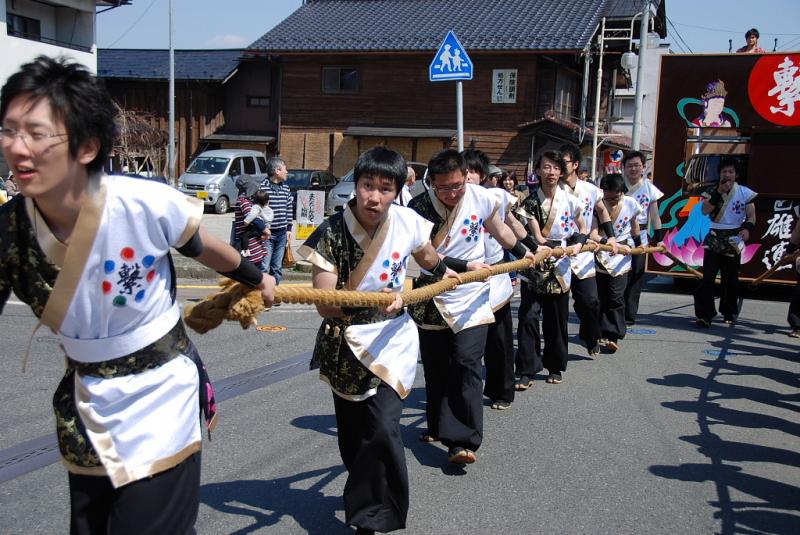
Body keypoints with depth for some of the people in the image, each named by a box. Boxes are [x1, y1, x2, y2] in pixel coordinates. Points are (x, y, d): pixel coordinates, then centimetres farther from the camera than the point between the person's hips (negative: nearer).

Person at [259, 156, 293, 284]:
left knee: (277, 268, 13)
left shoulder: (286, 189, 10)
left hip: (282, 234, 6)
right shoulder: (262, 187, -11)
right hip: (267, 234, -6)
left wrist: (289, 229, 13)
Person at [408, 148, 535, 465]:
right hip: (432, 296, 1)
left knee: (466, 363, -12)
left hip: (471, 297, 0)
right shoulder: (419, 207, -14)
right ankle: (438, 426, 33)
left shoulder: (481, 198, -7)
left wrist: (523, 253, 29)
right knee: (434, 367, 12)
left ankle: (462, 441, -11)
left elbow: (499, 229, 14)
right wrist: (466, 267, -26)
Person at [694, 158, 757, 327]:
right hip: (714, 239, 0)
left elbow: (751, 216, -1)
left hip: (734, 239, 0)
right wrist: (719, 192, -17)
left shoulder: (745, 192, 1)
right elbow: (705, 210, -11)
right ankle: (704, 314, -12)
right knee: (708, 276, -12)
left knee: (731, 278, 10)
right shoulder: (714, 191, 4)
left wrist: (747, 228, -21)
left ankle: (729, 313, 25)